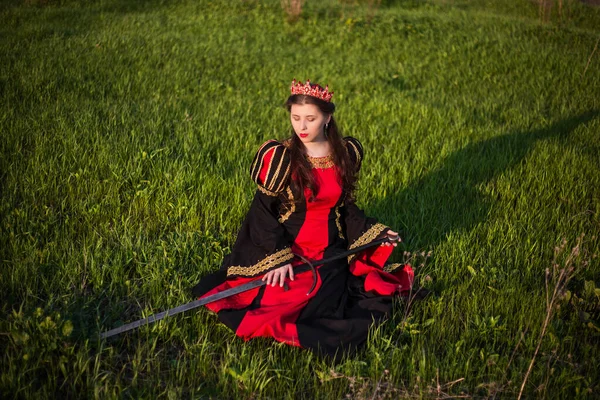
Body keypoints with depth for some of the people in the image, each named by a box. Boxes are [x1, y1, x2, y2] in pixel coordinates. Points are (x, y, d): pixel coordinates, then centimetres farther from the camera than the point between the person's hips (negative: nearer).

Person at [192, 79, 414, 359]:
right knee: (285, 301, -19)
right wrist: (278, 258, -18)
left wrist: (373, 231, 4)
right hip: (286, 249, -3)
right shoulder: (280, 157, -12)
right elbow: (263, 211, -9)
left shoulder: (348, 153, 1)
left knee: (326, 310, -13)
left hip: (331, 250, 3)